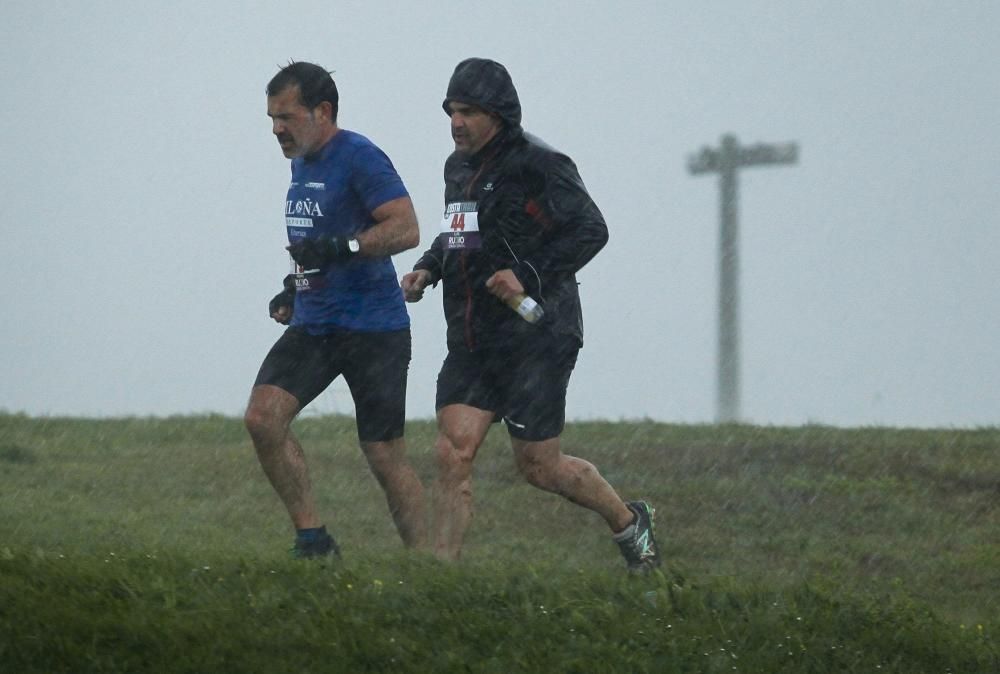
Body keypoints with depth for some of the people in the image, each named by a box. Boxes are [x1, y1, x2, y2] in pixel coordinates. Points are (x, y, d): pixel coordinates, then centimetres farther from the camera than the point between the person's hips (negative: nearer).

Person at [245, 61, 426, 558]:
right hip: (313, 325, 8)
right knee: (263, 416, -13)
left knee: (384, 456, -4)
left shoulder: (359, 158, -12)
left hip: (373, 330, -8)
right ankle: (312, 537, -6)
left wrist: (340, 249, -30)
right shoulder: (301, 163, 15)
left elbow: (406, 229, -21)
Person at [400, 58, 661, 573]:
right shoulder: (459, 167, 15)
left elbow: (590, 230, -15)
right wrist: (428, 268, 12)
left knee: (538, 466, 1)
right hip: (471, 340, 7)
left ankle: (629, 523, 25)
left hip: (534, 336, -7)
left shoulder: (537, 164, -11)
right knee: (453, 453, -7)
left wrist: (528, 275, -22)